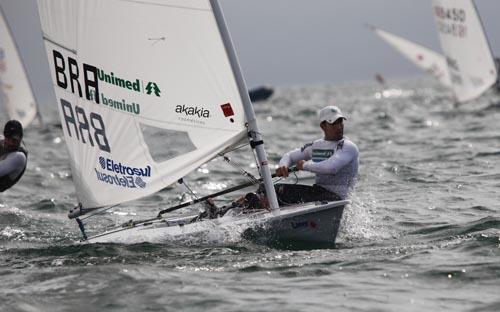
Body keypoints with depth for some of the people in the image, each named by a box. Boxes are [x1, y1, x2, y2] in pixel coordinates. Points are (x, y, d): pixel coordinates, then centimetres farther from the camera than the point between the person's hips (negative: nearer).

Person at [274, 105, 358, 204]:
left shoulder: (348, 147, -8)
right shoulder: (316, 146, 15)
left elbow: (331, 168, -25)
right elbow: (289, 156, 25)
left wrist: (305, 165, -10)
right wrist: (283, 166, -1)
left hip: (337, 197, -8)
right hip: (317, 191, 8)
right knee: (277, 189, -3)